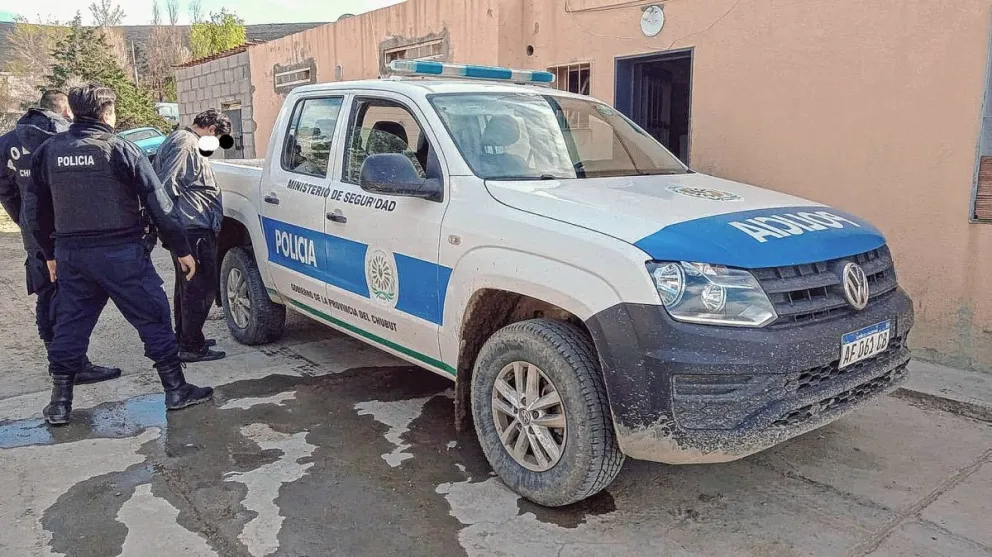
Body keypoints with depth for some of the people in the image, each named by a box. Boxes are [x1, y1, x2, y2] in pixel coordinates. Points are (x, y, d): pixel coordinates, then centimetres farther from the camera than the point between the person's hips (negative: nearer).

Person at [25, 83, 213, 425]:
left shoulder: (48, 151, 7)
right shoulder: (120, 150, -8)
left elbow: (36, 211, 13)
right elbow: (158, 205, -9)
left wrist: (50, 254, 24)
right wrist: (182, 249, -2)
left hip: (70, 255, 5)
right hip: (120, 253, -5)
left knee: (70, 326, 15)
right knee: (154, 318, 5)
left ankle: (59, 403, 21)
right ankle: (176, 390, 10)